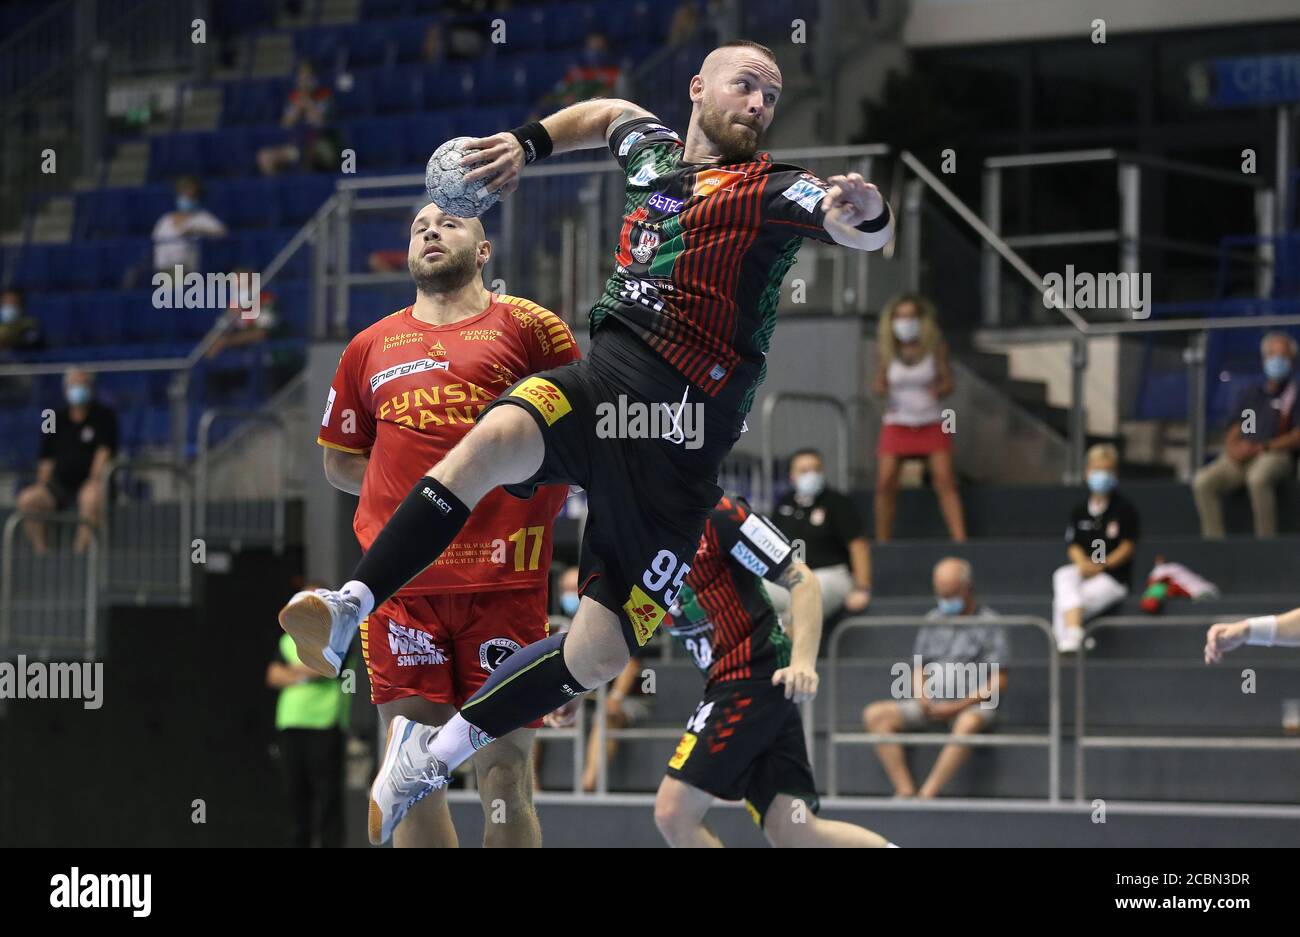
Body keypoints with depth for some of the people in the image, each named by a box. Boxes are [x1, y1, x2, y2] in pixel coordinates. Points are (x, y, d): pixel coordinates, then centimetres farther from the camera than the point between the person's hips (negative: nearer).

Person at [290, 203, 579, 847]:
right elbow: (340, 463, 24)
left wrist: (533, 491, 1)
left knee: (504, 775, -3)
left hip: (503, 576, -3)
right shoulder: (372, 347, 17)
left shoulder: (527, 327, 7)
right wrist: (416, 488, 12)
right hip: (401, 582, 3)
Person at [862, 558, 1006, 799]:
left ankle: (927, 795, -41)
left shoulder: (989, 624, 2)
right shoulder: (933, 621, 17)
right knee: (875, 715, -15)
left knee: (969, 722, -41)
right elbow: (919, 669, 20)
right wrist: (923, 698, -2)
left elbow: (998, 683, -4)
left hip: (973, 705, -5)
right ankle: (905, 791, -27)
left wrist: (958, 706, -15)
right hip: (931, 706, 5)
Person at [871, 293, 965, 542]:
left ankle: (960, 539, -15)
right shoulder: (888, 350, 1)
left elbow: (948, 381, 0)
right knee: (885, 484, -7)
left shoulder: (935, 346, -2)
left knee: (945, 481, -12)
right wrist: (880, 388, -20)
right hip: (897, 422, 1)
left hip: (931, 423, -1)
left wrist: (937, 390, -22)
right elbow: (879, 384, 4)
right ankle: (882, 545, 4)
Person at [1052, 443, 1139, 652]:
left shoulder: (1125, 509, -2)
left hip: (1113, 578, -5)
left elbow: (1128, 546, -6)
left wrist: (1101, 565, -17)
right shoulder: (1080, 510, 12)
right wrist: (1082, 562, -14)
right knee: (1062, 577, -31)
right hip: (1083, 571, 5)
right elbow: (1073, 544, 8)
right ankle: (1073, 634, -39)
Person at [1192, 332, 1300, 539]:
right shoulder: (1251, 393, 24)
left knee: (1258, 477, -40)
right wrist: (1233, 448, -4)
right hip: (1241, 458, 5)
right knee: (1203, 481, -23)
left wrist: (1262, 448, -13)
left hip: (1276, 455, -5)